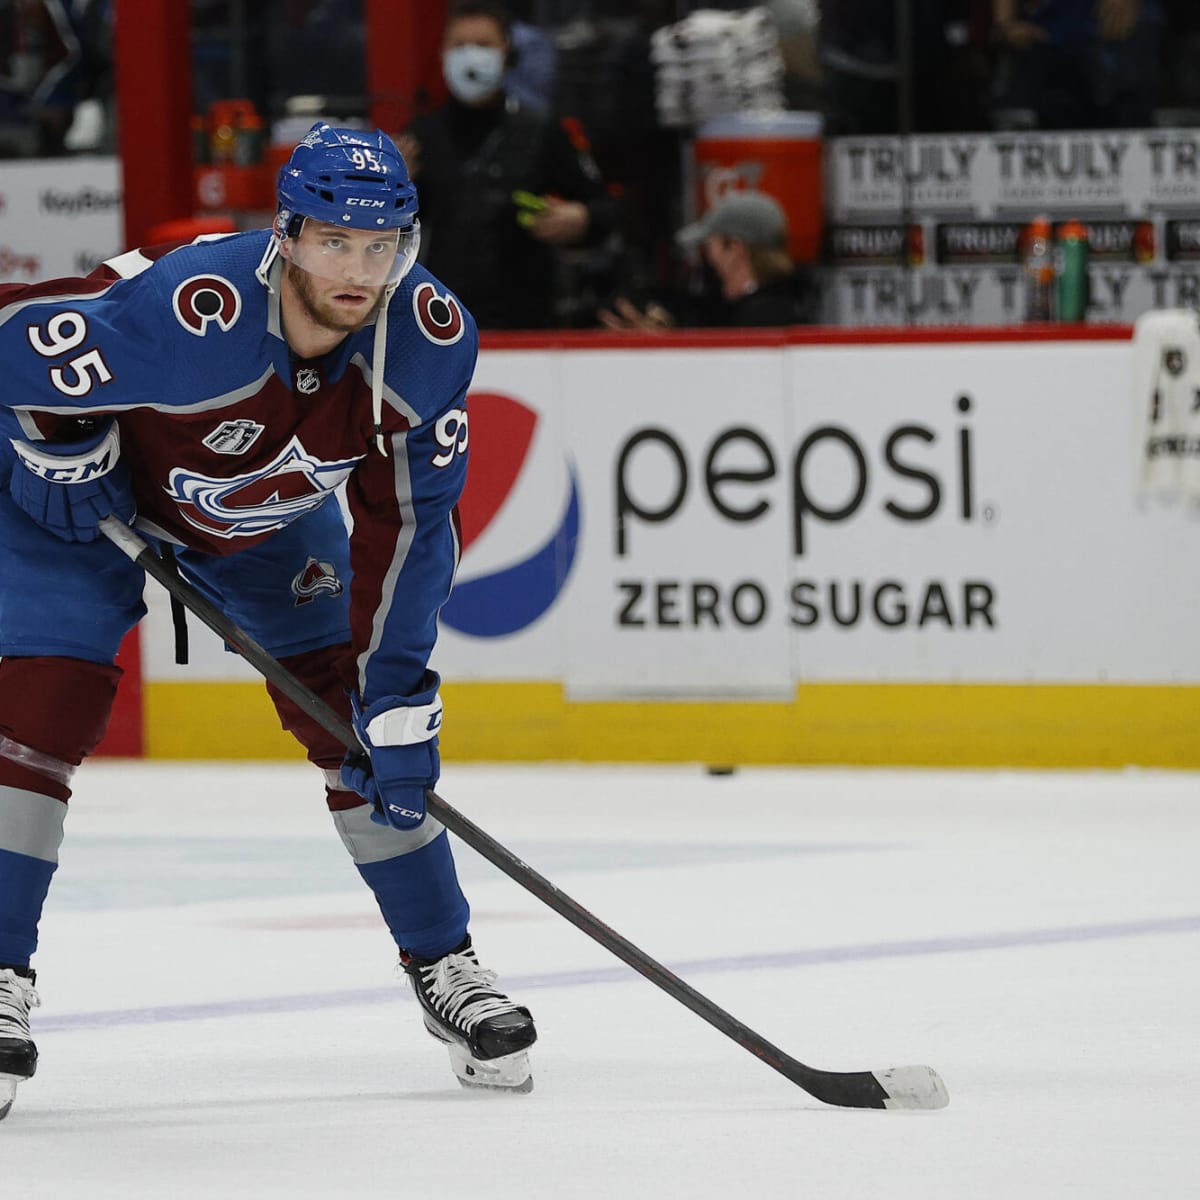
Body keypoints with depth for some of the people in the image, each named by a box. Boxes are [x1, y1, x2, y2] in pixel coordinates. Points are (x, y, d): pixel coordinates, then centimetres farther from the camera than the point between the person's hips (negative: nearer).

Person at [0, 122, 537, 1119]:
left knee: (361, 718, -2)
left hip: (272, 513, 4)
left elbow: (408, 517, -18)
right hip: (91, 485, -4)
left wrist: (397, 684, -21)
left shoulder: (430, 337, -26)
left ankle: (445, 968, 11)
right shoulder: (187, 314, -42)